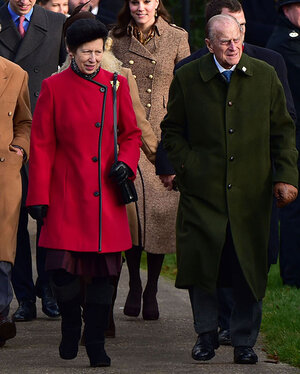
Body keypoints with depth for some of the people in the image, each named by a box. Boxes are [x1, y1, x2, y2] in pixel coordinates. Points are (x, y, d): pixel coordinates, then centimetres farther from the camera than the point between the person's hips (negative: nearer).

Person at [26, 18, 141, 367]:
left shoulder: (116, 85, 6)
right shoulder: (54, 87, -1)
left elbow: (131, 133, 15)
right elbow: (41, 145, 0)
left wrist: (126, 162, -5)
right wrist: (38, 197, -2)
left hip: (106, 197, 2)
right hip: (67, 195, -2)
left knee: (103, 269, 0)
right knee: (63, 267, -7)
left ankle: (96, 343, 11)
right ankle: (70, 327, 20)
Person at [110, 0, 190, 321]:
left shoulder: (177, 39, 3)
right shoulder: (116, 39, 8)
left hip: (163, 135, -1)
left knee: (161, 210, -3)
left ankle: (152, 290, 9)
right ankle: (134, 287, 9)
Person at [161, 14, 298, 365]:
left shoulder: (265, 76, 5)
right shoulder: (187, 78, 1)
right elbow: (172, 130, 10)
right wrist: (187, 166, -2)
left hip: (251, 191, 1)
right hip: (203, 190, 0)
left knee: (250, 268, 1)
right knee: (201, 263, 2)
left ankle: (244, 339, 14)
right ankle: (206, 334, 20)